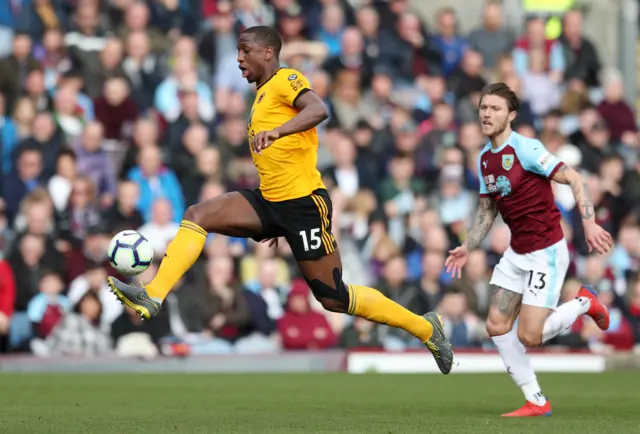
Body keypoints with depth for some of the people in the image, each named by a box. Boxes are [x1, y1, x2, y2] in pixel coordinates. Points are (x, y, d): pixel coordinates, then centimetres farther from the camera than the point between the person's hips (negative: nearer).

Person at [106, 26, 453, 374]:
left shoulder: (285, 80, -7)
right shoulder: (262, 95, 19)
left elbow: (319, 110, -28)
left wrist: (276, 132, -43)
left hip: (303, 202, -9)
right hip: (271, 201, 9)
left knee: (333, 299, -5)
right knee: (198, 215, -8)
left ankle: (424, 327, 8)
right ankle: (152, 296, -16)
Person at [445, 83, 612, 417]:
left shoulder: (525, 149, -18)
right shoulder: (485, 159, 7)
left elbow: (574, 180, -19)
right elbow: (487, 209, 19)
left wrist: (589, 224, -30)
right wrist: (467, 248, 10)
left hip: (546, 252, -8)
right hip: (516, 253, 8)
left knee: (528, 336, -12)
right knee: (497, 326, 1)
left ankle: (584, 303, 14)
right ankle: (536, 401, 10)